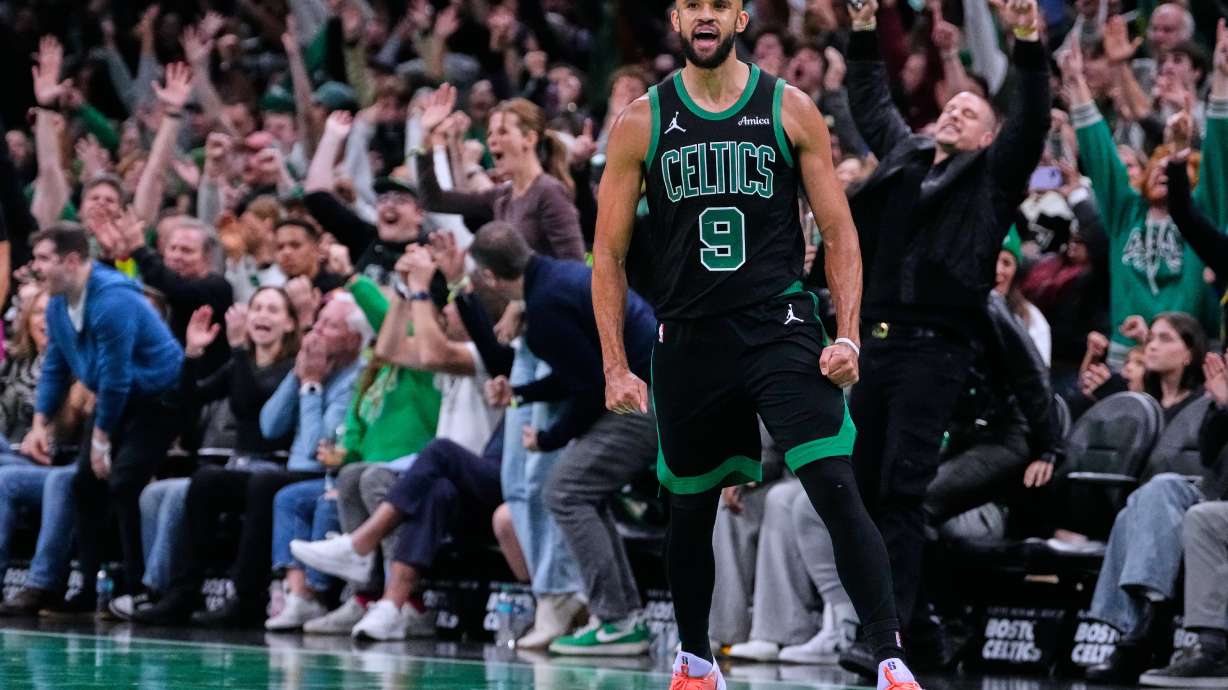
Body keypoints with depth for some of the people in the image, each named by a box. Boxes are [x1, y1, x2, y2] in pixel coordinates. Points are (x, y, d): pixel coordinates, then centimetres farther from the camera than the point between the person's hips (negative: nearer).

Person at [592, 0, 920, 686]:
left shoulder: (791, 110, 1)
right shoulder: (642, 123, 3)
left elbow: (838, 230, 3)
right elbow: (609, 252, 6)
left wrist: (847, 338, -8)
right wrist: (616, 367, 0)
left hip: (781, 327, -2)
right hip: (689, 339, 2)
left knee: (837, 490, -16)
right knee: (691, 507, 14)